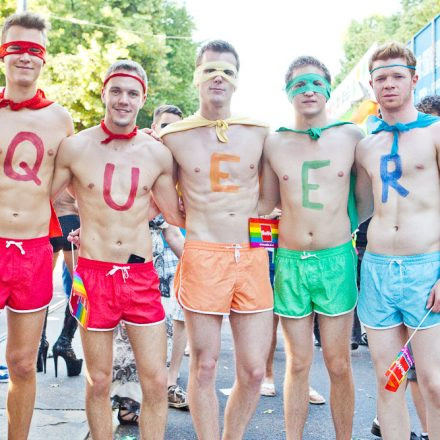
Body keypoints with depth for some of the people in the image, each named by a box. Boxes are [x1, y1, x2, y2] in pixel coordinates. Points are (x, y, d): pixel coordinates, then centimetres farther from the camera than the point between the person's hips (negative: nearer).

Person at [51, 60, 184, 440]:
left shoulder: (158, 155, 3)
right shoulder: (75, 148, -2)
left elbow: (177, 215, 14)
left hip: (142, 275, 2)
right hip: (94, 274, -1)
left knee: (156, 382, 3)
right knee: (99, 382, 11)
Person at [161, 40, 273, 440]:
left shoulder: (260, 133, 9)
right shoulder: (173, 137, 4)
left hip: (253, 258, 2)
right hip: (203, 257, -2)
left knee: (253, 371, 5)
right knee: (204, 368, 4)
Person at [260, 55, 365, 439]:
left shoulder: (352, 136, 1)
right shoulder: (273, 143, 4)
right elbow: (267, 203, 12)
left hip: (336, 261, -1)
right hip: (289, 262, 1)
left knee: (339, 365, 6)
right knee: (298, 364, 9)